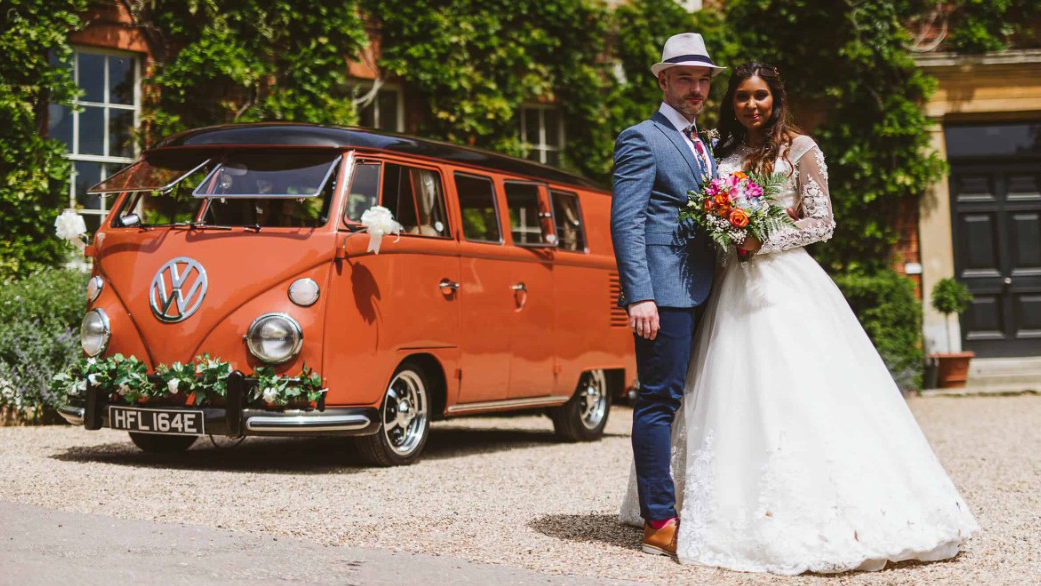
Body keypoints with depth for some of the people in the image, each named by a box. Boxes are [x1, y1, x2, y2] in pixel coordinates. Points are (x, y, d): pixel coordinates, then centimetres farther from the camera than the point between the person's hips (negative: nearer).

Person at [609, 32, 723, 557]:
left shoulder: (703, 146, 24)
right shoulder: (641, 139, -2)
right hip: (665, 292, -8)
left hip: (704, 293, 8)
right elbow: (625, 222, -11)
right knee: (660, 401, -6)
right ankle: (659, 524, -2)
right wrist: (639, 296, -19)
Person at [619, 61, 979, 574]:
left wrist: (761, 241, -13)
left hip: (786, 282, -5)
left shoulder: (798, 148, 1)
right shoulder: (724, 154, 15)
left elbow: (821, 223, -3)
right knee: (737, 394, 3)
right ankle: (744, 510, 10)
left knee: (798, 392, -9)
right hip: (736, 287, 5)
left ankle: (824, 513, -2)